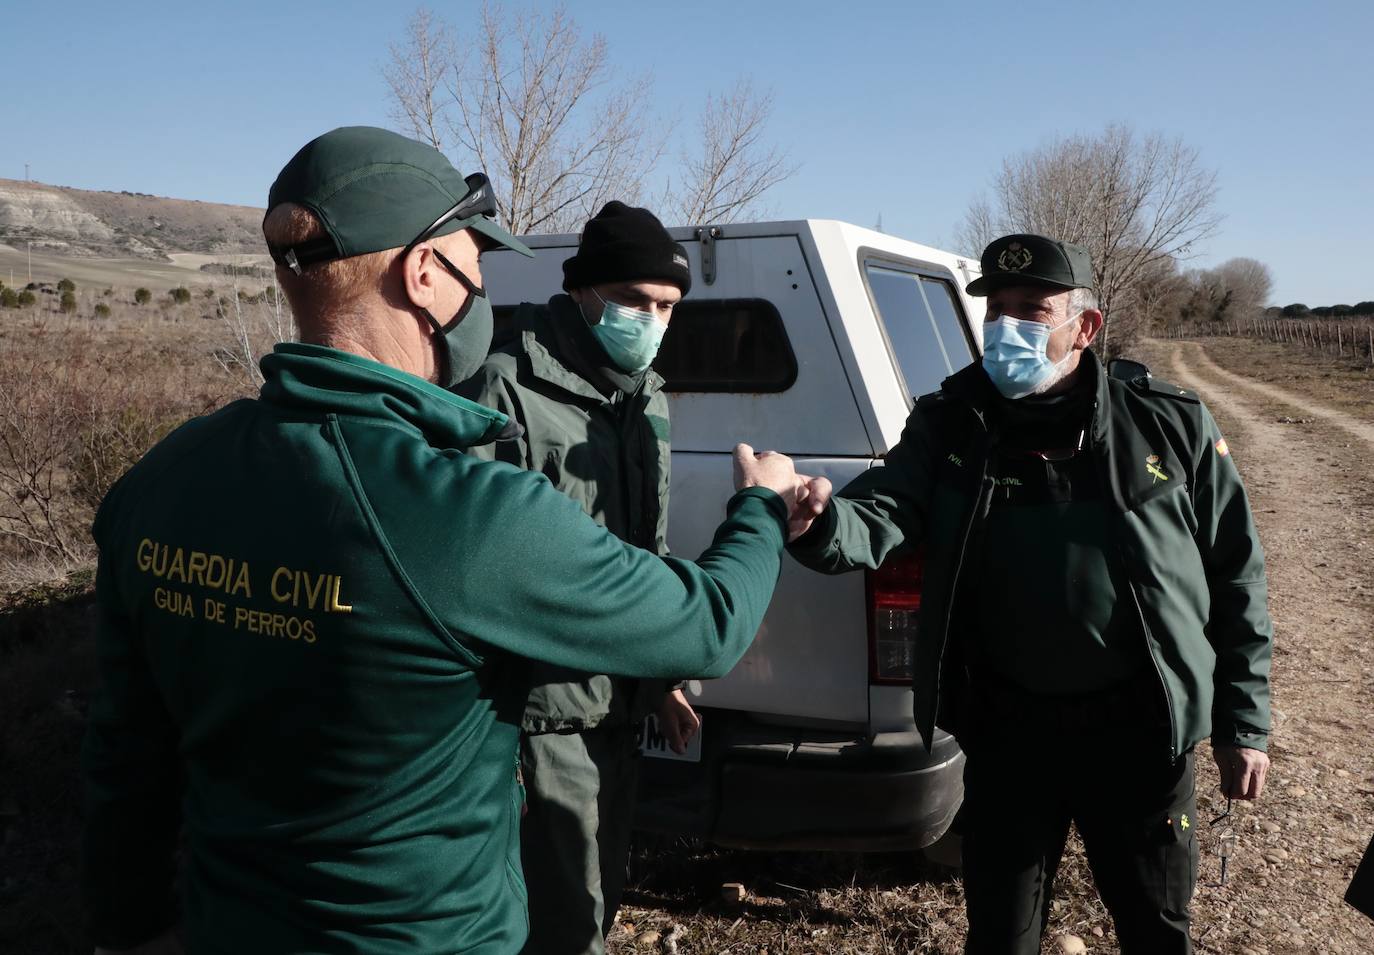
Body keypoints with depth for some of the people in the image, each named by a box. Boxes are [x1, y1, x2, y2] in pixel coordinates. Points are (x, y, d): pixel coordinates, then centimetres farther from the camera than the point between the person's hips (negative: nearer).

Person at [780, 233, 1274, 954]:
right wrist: (821, 523, -44)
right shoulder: (949, 426, -5)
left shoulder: (1172, 426, -4)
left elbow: (1235, 577, 2)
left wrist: (1244, 723, 1)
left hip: (1141, 730, 0)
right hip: (1007, 730, 0)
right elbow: (881, 516, -20)